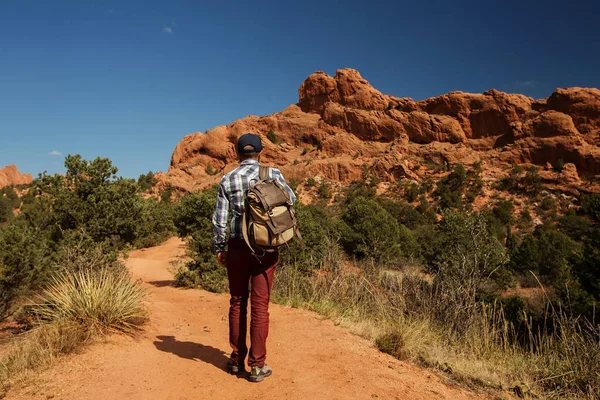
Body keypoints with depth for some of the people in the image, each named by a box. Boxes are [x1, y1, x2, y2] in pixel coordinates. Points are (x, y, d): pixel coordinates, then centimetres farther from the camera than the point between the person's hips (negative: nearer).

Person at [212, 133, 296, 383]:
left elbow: (219, 219, 1)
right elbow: (291, 199, 12)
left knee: (237, 302, 14)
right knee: (260, 304, 4)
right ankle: (257, 365, 9)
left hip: (237, 246, 2)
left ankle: (237, 360, 23)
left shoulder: (227, 180, 2)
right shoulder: (272, 173, -2)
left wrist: (219, 248, 12)